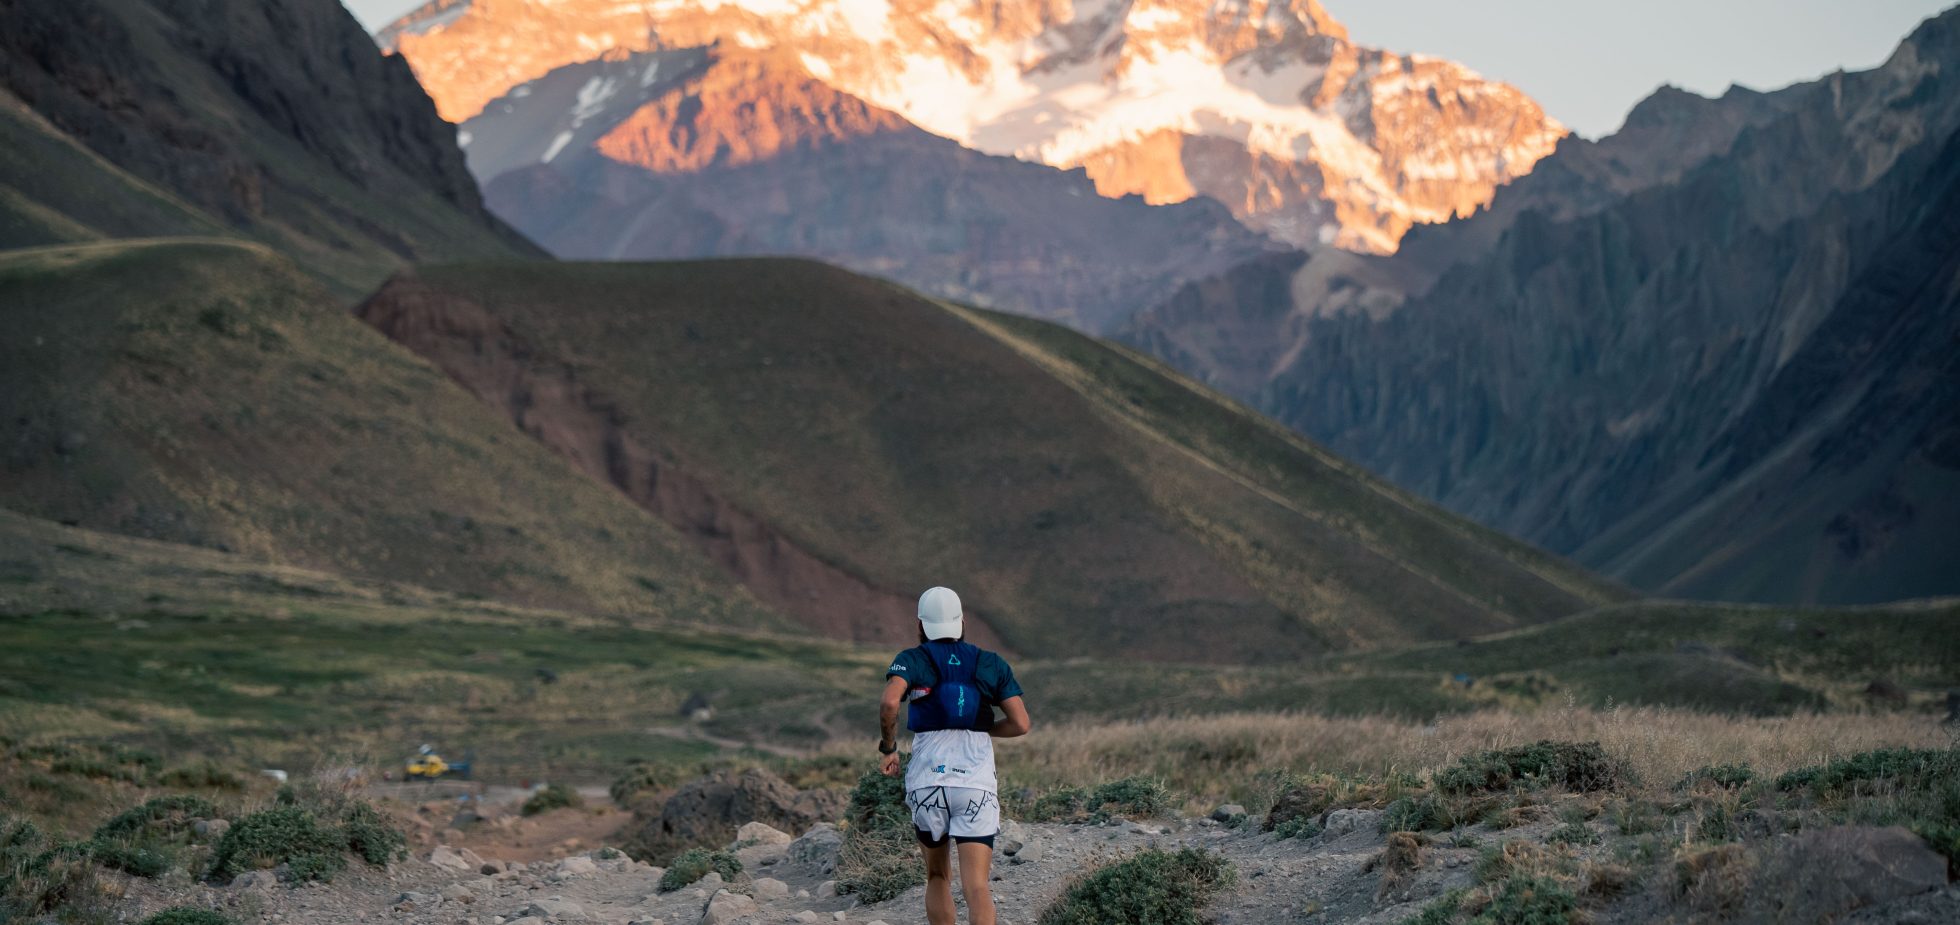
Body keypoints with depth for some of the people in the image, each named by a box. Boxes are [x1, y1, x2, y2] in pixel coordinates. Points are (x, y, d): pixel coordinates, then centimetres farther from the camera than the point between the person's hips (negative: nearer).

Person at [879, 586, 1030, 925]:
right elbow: (1020, 724, 4)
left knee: (937, 877, 21)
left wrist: (888, 748, -2)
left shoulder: (912, 659, 5)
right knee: (976, 887, -10)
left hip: (928, 783, 0)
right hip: (978, 785, 0)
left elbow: (889, 702, -17)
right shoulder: (992, 664, 12)